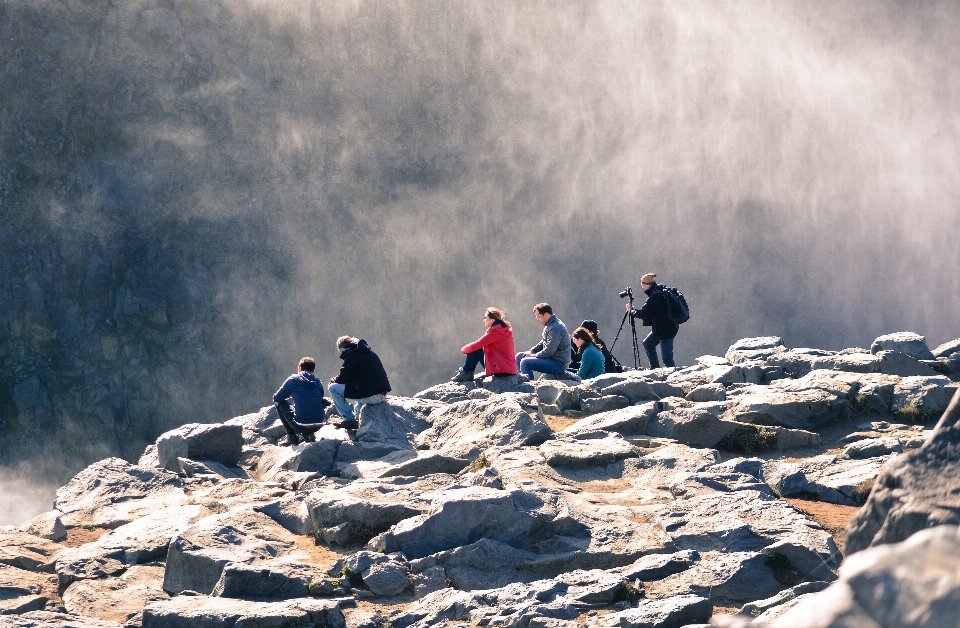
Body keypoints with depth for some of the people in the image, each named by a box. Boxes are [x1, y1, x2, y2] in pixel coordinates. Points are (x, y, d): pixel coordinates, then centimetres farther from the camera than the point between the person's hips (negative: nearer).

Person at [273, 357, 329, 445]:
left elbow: (276, 398, 7)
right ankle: (307, 434, 16)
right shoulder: (318, 383, 9)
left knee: (280, 403, 17)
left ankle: (292, 437, 14)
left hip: (300, 426, -4)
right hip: (318, 425, 4)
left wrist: (290, 394, 27)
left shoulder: (293, 380, -1)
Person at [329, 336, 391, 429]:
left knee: (333, 388, -2)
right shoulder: (368, 351, 19)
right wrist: (337, 380, 29)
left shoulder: (351, 354, -7)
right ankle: (357, 417, 31)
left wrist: (333, 381, 16)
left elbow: (343, 378, -6)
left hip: (371, 396, -9)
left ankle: (349, 419, 2)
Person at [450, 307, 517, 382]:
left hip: (501, 370, -9)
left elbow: (477, 345, -12)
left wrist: (464, 349, 7)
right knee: (476, 348, 14)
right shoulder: (504, 329, 14)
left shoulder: (495, 331, -16)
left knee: (475, 350, -3)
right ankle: (467, 374, 15)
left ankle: (465, 373, 9)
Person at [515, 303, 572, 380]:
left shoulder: (556, 328, -23)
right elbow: (543, 343, 23)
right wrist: (531, 351, 6)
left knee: (525, 362, -26)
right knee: (519, 356, 14)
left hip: (558, 364, -11)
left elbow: (549, 351, -25)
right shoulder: (549, 325, 10)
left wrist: (532, 356, -13)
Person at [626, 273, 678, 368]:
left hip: (665, 330, -11)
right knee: (647, 343, 22)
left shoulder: (654, 297, -20)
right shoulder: (661, 292, 10)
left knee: (667, 357, -10)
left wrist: (631, 311, 3)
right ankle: (655, 367, 24)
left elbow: (642, 313, -16)